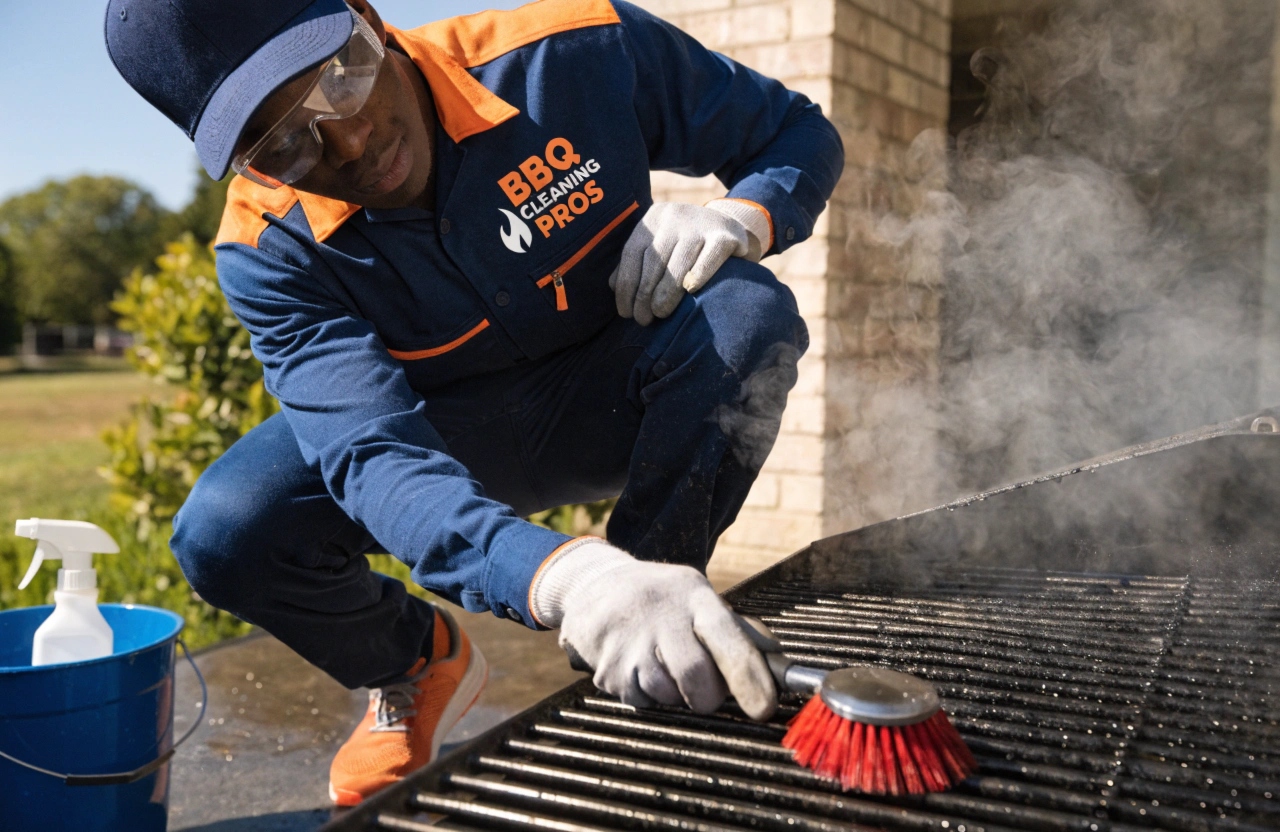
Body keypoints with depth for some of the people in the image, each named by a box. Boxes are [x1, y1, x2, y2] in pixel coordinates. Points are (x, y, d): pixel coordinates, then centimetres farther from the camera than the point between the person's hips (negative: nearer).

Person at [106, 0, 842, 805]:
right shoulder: (270, 254, -21)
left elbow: (800, 132, -7)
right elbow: (371, 451, -37)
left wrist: (743, 215, -32)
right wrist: (565, 577, -56)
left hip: (620, 408, 0)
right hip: (447, 438, 0)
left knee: (747, 313, -31)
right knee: (223, 536, -23)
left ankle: (640, 644, -12)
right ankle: (418, 665, 11)